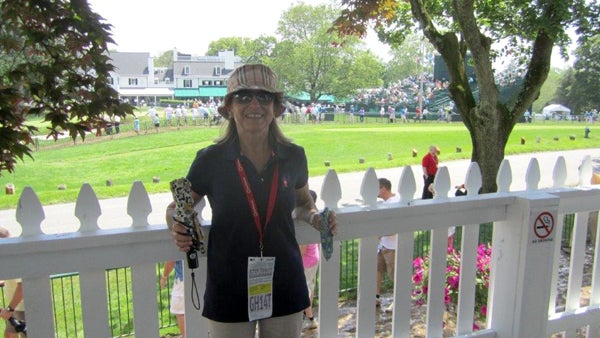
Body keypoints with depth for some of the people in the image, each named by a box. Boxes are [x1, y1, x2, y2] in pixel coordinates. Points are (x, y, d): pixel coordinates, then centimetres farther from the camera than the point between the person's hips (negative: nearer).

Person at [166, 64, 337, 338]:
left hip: (284, 285, 2)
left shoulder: (293, 156, -3)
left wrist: (314, 217, -6)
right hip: (229, 290, -2)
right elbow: (177, 205, 3)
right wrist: (177, 229, -18)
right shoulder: (210, 160, -10)